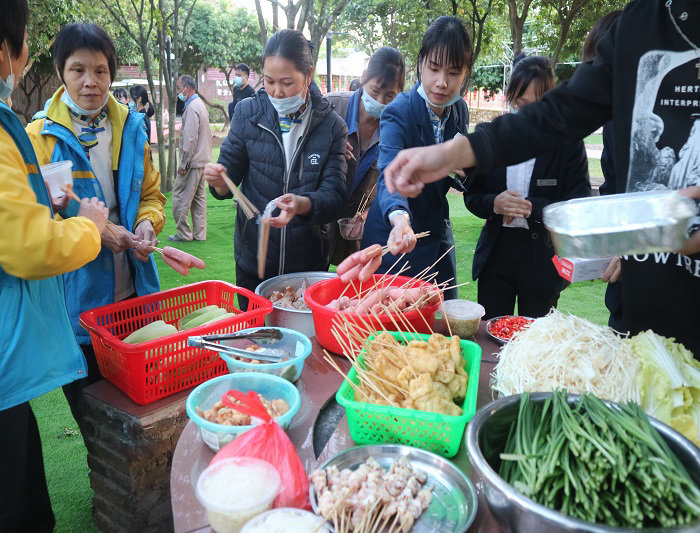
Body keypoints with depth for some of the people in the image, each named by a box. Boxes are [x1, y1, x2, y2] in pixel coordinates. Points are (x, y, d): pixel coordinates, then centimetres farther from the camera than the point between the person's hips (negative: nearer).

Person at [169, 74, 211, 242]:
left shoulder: (192, 108, -16)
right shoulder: (200, 105, 15)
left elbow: (190, 139, -21)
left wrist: (183, 163, -16)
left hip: (192, 161, -10)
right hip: (203, 159, 10)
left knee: (180, 197, -3)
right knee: (199, 197, 12)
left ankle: (184, 233, 3)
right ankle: (199, 233, 17)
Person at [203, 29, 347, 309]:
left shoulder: (332, 126, -5)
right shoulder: (248, 113, -2)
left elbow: (335, 196, -11)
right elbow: (231, 175, 1)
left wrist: (301, 204, -31)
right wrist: (219, 181, -22)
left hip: (309, 262, 0)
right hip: (253, 261, 1)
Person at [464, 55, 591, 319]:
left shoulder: (568, 142, -5)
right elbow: (471, 196, 7)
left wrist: (531, 208, -20)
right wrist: (494, 204, -14)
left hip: (543, 261, -2)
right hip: (496, 254, 2)